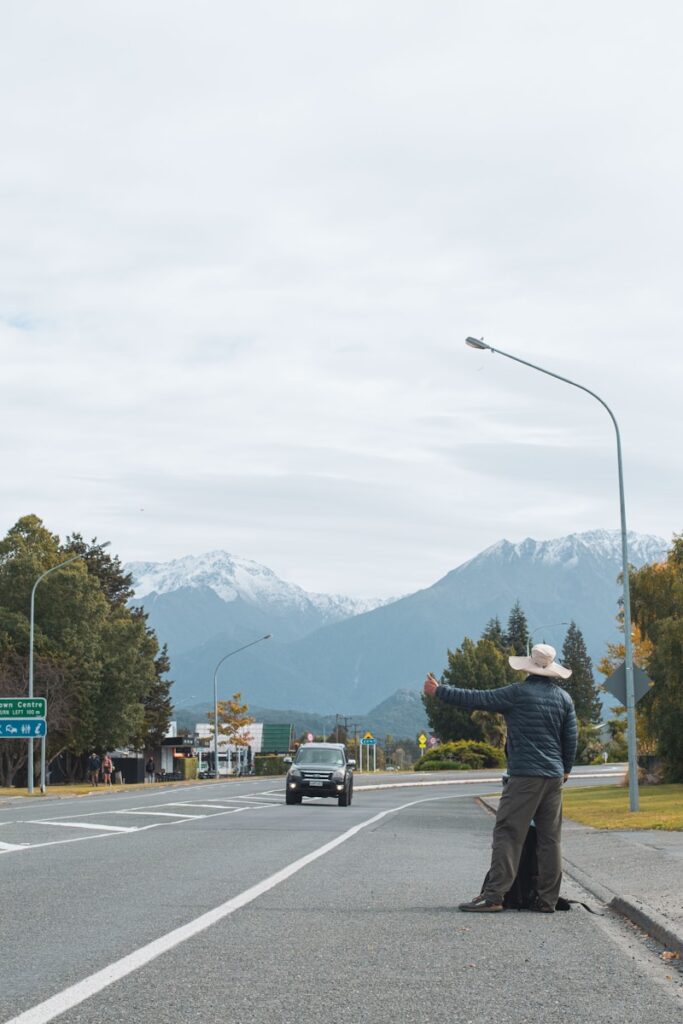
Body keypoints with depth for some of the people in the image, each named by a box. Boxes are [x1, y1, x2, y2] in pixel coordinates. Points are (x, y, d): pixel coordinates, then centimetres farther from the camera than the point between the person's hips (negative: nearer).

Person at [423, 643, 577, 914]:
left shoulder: (518, 693, -8)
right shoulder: (564, 698, 8)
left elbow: (476, 699, -5)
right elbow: (571, 738, 12)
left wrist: (438, 691, 4)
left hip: (525, 776, -6)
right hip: (554, 778, 6)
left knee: (507, 835, -6)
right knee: (550, 838, 7)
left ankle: (493, 896, -11)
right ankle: (547, 899, 8)